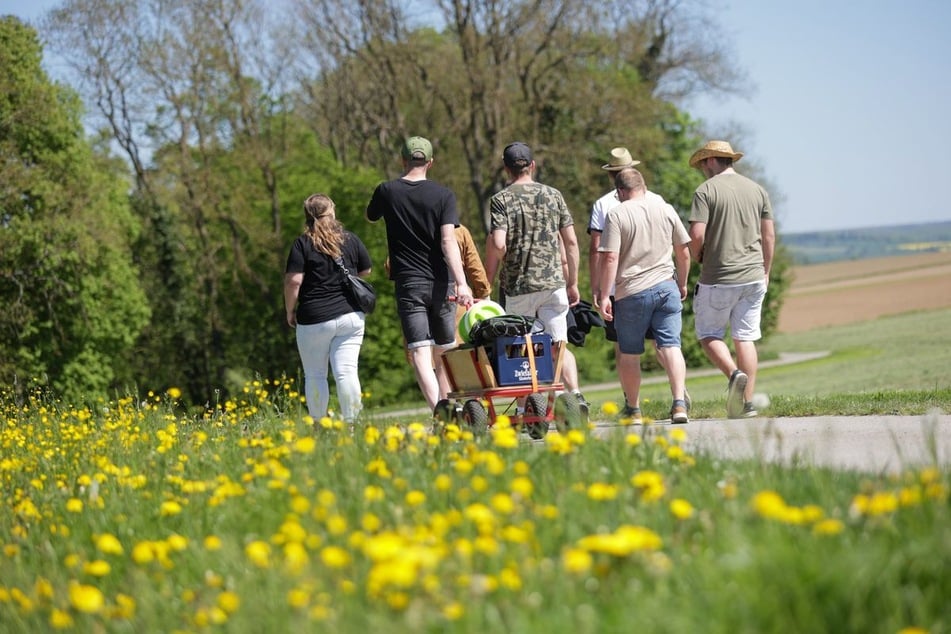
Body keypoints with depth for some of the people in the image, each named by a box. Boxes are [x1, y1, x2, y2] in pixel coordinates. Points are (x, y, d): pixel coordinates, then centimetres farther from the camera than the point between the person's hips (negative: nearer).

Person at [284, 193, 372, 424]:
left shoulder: (302, 243, -6)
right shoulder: (350, 240, 5)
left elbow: (293, 281, -12)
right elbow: (366, 271, 16)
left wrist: (290, 312, 1)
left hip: (314, 319, -3)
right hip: (350, 316, 3)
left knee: (315, 375, 8)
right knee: (346, 371, -1)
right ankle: (351, 422, -5)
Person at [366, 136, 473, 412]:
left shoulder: (387, 192, 1)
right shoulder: (443, 195, -2)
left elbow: (371, 216, 23)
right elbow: (448, 240, -13)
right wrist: (461, 283, -19)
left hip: (408, 283, -1)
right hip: (441, 283, 1)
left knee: (420, 354, -9)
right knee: (443, 353, 14)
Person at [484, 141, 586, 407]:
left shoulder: (501, 200, -5)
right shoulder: (553, 195, 6)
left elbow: (497, 245, -16)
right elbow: (571, 241, 6)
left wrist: (487, 282, -4)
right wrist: (573, 283, 14)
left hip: (518, 286, -2)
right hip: (554, 283, 2)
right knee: (559, 345, 4)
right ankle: (575, 394, -15)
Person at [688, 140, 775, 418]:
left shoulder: (706, 191, -7)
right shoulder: (757, 190, 9)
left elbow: (696, 235, -15)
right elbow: (769, 235, 10)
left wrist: (697, 257, 5)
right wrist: (765, 271, 20)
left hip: (718, 278, -5)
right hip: (753, 277, 5)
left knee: (709, 334, 9)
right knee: (745, 338, 8)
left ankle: (735, 374, -16)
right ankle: (747, 403, 4)